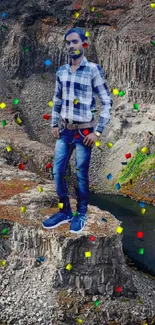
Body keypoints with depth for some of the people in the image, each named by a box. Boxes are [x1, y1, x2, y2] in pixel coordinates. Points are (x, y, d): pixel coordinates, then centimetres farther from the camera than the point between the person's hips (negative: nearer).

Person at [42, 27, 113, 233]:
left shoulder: (93, 70, -9)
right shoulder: (61, 72, 6)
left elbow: (107, 102, -9)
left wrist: (98, 132, -12)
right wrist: (54, 124, 9)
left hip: (84, 132, -5)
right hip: (65, 131, 5)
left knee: (81, 175, 4)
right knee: (58, 173, 7)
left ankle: (81, 214, 23)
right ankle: (65, 212, 25)